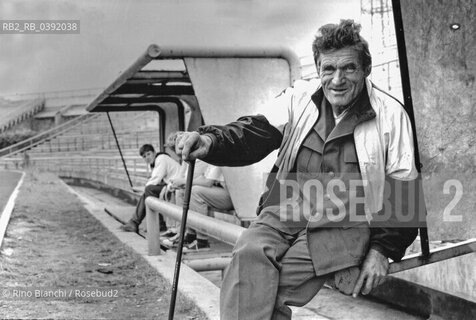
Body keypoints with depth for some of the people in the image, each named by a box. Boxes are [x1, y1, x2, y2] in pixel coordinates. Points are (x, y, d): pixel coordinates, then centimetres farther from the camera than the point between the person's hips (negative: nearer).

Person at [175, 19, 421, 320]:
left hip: (342, 226, -3)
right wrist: (211, 140, -23)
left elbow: (404, 191, 3)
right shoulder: (299, 97, 7)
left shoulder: (391, 115, 0)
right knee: (249, 255, -28)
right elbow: (256, 133, -2)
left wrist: (383, 250, -4)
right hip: (284, 212, 3)